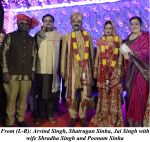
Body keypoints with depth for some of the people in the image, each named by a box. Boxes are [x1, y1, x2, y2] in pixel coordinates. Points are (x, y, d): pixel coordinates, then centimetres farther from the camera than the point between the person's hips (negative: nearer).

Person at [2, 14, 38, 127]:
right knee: (11, 100, -2)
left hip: (27, 75, 3)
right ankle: (9, 122, 12)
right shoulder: (10, 36, 3)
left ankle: (21, 119, 22)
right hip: (12, 75, -3)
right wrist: (5, 72, -7)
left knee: (23, 99, 6)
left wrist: (32, 71, 11)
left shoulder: (31, 40, 13)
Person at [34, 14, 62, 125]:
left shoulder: (58, 35, 7)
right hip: (40, 69, 1)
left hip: (53, 69, 0)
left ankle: (50, 114, 17)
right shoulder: (38, 35, 9)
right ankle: (41, 115, 16)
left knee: (52, 93, 3)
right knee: (40, 93, 4)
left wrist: (60, 68, -2)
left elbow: (61, 53, 5)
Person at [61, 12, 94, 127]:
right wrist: (63, 70, 1)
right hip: (73, 69, -1)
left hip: (85, 69, 1)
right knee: (72, 94, 1)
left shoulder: (88, 36, 11)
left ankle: (83, 116, 20)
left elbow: (91, 53, 12)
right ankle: (73, 117, 17)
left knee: (85, 94, 4)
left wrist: (92, 69, 9)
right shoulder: (67, 37, 7)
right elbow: (64, 54, 5)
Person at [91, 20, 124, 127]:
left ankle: (113, 117, 8)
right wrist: (95, 69, 6)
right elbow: (97, 56, 10)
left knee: (114, 92, -3)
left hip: (114, 69, -1)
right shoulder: (100, 41, 10)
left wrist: (119, 68, -7)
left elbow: (120, 55, 2)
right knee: (103, 93, 5)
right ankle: (102, 116, 16)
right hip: (103, 69, 2)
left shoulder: (118, 40, 6)